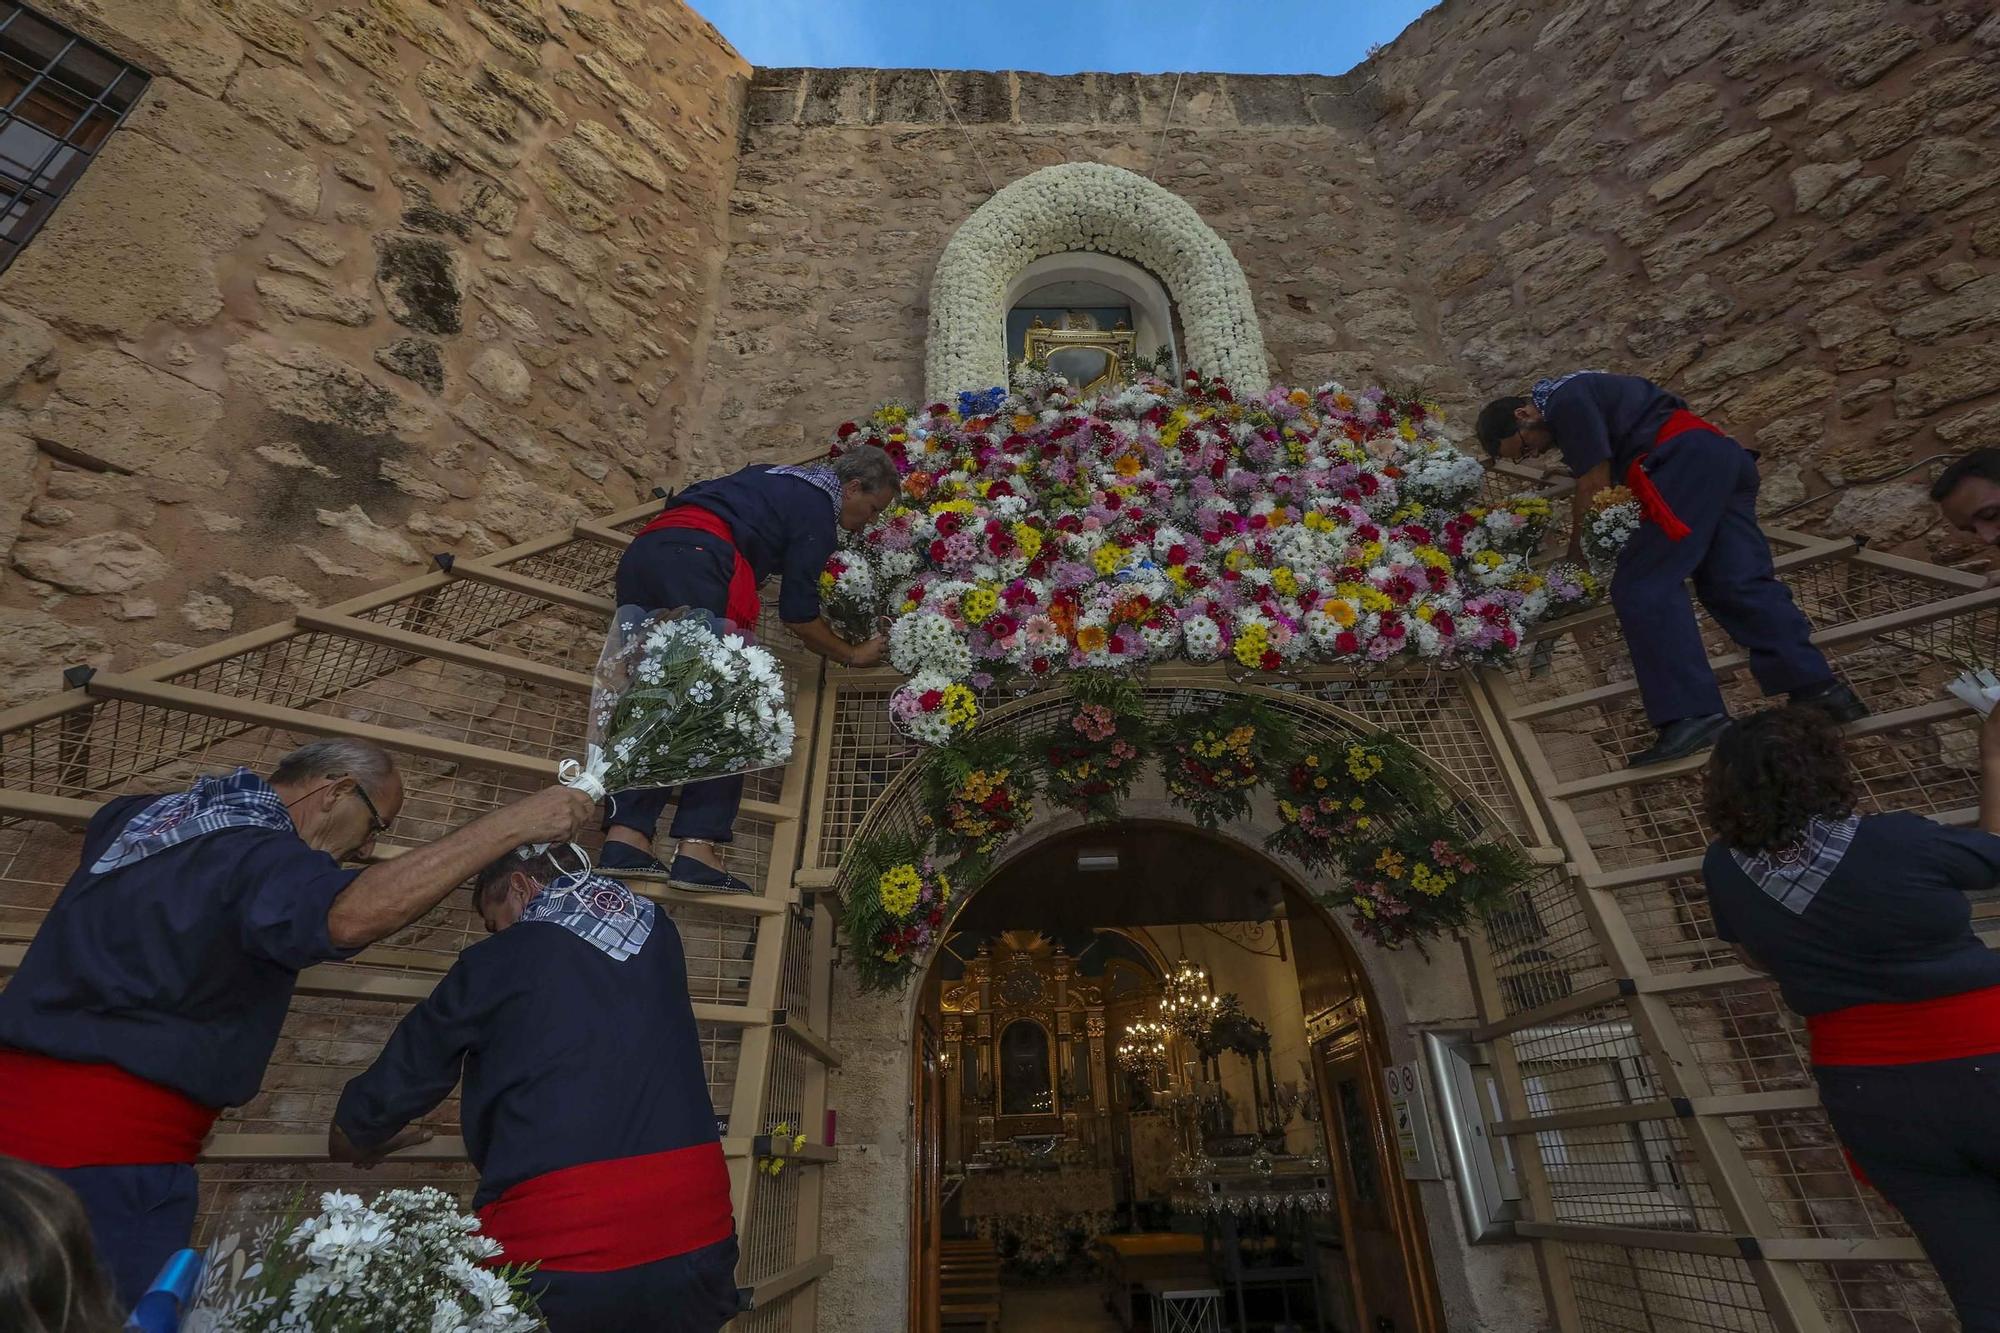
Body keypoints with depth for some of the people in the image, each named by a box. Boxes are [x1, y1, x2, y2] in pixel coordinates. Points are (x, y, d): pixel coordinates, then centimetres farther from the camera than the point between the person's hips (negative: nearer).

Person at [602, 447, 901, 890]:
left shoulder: (777, 479, 29)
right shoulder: (818, 507, 5)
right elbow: (798, 616, 3)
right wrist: (852, 655, 17)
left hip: (640, 552, 9)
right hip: (695, 562, -9)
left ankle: (625, 836, -1)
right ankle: (697, 847, -13)